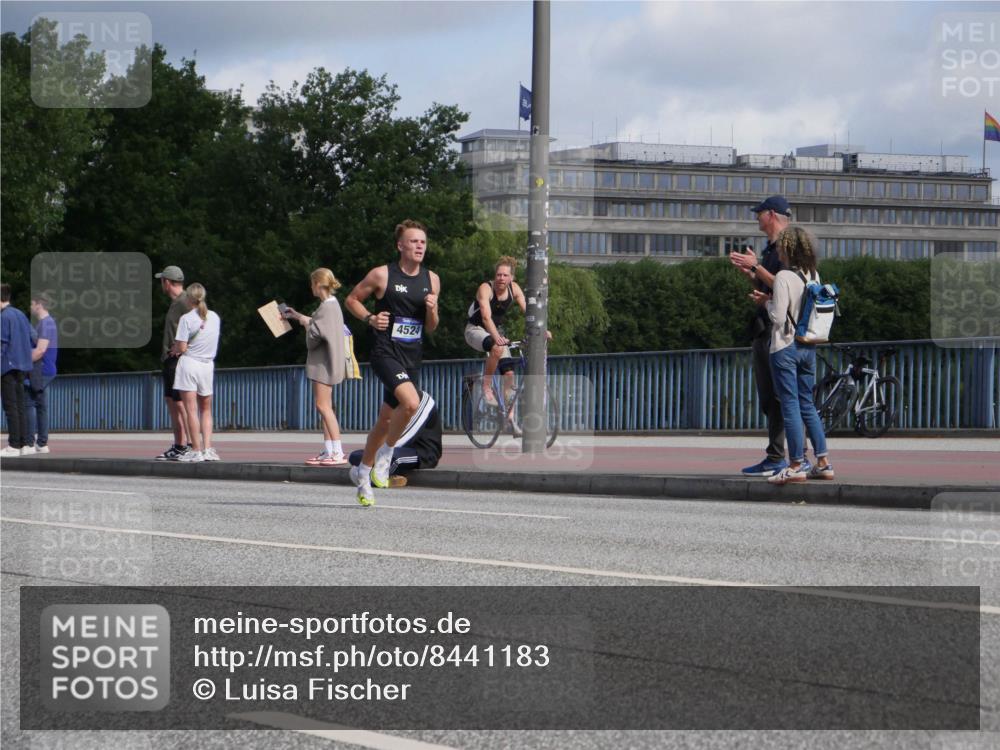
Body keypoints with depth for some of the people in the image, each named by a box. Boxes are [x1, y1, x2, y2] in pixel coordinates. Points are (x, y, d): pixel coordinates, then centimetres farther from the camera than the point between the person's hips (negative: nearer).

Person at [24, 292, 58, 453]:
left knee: (28, 404, -8)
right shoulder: (49, 322, 16)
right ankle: (42, 443, 13)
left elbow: (40, 350, -23)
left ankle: (29, 443, -9)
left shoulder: (45, 324, -16)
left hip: (40, 372, -10)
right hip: (44, 372, 10)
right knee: (41, 406, 11)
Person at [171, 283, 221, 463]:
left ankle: (196, 450, -3)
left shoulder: (186, 319, -11)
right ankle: (207, 449, 6)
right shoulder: (215, 318, 5)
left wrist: (174, 348, 8)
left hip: (189, 363, -5)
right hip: (207, 365, 5)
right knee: (206, 409, 15)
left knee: (191, 410, -1)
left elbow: (182, 347, -15)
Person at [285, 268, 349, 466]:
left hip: (325, 361, -10)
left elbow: (315, 333, -20)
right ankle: (328, 451, 14)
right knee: (324, 407, 12)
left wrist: (305, 323, -1)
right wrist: (297, 316, 36)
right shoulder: (331, 304, 14)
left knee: (323, 405, -12)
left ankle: (338, 452, -16)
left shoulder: (328, 306, -17)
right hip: (322, 361, 10)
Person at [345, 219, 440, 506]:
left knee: (386, 419, 13)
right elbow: (352, 299, 7)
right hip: (386, 353, -6)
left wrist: (432, 311, -7)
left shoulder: (431, 280, 8)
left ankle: (363, 471, 32)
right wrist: (370, 318, -9)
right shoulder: (382, 275, -6)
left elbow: (430, 327, 14)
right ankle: (385, 454, -6)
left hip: (412, 357, 6)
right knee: (411, 402, -28)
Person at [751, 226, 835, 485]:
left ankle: (796, 465, -3)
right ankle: (823, 462, 11)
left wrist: (767, 302, 2)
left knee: (790, 405, -3)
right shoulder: (814, 276, 7)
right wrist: (770, 300, 14)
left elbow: (778, 317, -17)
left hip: (785, 347, -7)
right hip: (809, 347, 7)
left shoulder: (784, 277, -14)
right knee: (807, 405, 13)